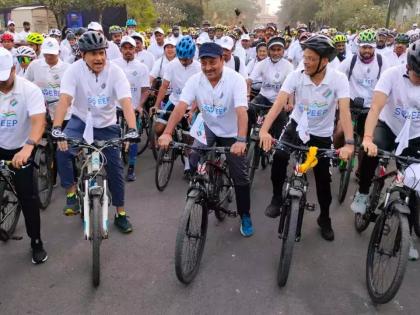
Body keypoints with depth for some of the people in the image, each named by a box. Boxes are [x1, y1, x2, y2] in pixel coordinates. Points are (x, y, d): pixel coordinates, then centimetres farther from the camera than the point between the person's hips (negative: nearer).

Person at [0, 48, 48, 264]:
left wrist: (27, 148, -49)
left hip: (20, 149, -3)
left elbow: (38, 121, -32)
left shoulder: (30, 90, -20)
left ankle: (36, 242, 11)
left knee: (27, 195, -3)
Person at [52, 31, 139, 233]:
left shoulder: (115, 71, -17)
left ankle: (120, 213, 15)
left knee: (115, 167, 0)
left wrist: (132, 130, -43)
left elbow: (126, 102, -27)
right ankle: (71, 193, -5)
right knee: (62, 150, -27)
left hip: (107, 125, 0)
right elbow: (65, 99, -28)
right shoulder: (74, 70, -17)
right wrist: (57, 128, -42)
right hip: (80, 120, 0)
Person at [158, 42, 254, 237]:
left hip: (231, 133, -2)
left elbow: (241, 111, -36)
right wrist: (167, 133, -41)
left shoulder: (236, 80, -24)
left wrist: (241, 140, -51)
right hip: (209, 128, 2)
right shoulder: (195, 80, -16)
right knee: (193, 164, -17)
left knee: (240, 177, 0)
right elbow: (180, 107, -26)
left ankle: (245, 217, 19)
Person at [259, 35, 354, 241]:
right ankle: (277, 198, -1)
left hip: (321, 135, 0)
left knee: (323, 179, 6)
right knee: (278, 156, -26)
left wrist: (349, 143, -43)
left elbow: (344, 111, -30)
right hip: (296, 126, 1)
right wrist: (264, 130, -42)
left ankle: (325, 219, 30)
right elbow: (279, 103, -27)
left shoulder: (338, 79, -20)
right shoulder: (296, 76, -17)